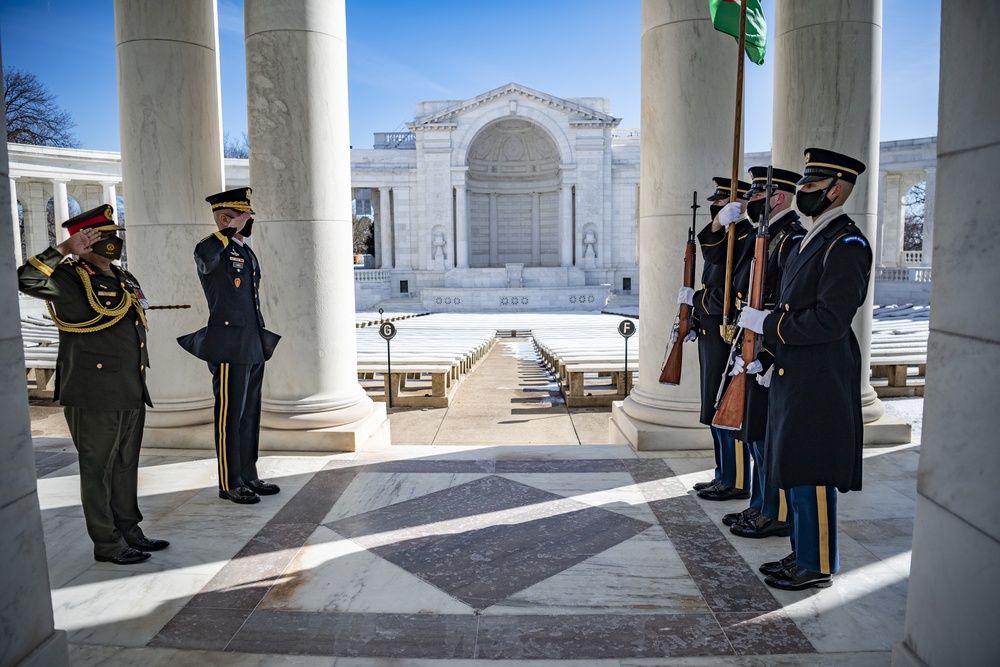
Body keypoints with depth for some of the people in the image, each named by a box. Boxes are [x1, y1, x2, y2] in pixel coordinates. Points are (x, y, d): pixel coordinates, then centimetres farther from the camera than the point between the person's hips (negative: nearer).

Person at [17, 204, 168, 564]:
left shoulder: (126, 279, 14)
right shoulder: (70, 280, -9)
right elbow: (27, 280, -29)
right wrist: (65, 249, -26)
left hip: (131, 395, 8)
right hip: (95, 397, -8)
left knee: (126, 467, 16)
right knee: (98, 470, 4)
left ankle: (128, 531, 28)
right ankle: (106, 544, 15)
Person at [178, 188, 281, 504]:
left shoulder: (246, 252, 17)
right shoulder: (210, 249, -8)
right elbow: (206, 254, -37)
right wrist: (232, 228, -24)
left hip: (254, 347, 8)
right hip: (229, 346, -8)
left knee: (250, 415, 13)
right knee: (230, 415, 0)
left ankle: (249, 476, 23)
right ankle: (230, 483, 9)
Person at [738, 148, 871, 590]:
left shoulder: (847, 245, -14)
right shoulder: (807, 242, 16)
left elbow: (829, 320, -22)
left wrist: (767, 324, -16)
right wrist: (775, 357, 15)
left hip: (820, 382, -10)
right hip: (793, 376, 10)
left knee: (811, 473, -1)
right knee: (793, 468, 16)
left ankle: (817, 566, 14)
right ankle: (802, 553, 30)